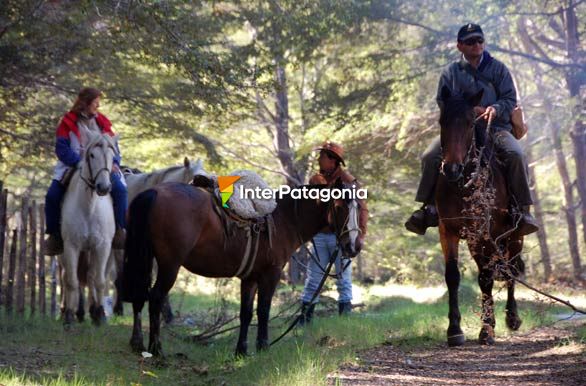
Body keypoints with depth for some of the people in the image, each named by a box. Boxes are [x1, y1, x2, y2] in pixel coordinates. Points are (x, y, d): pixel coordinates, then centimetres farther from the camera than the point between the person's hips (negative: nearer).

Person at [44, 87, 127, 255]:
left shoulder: (102, 122, 11)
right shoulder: (68, 123, 0)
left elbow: (113, 145, 14)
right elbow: (62, 149, -8)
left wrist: (114, 162, -6)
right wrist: (80, 163, -21)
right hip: (73, 167, -2)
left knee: (120, 189, -24)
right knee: (53, 195, -22)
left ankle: (120, 231, -13)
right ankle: (54, 234, -5)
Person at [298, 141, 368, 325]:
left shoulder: (347, 181, -7)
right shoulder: (315, 180, 7)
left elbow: (362, 209, -8)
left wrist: (360, 235, -15)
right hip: (319, 236, 4)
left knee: (343, 278, 4)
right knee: (313, 278, 5)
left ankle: (345, 317, 11)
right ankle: (304, 318, 8)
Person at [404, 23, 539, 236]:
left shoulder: (498, 68, 11)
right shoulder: (451, 72, 12)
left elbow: (510, 98, 6)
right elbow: (443, 102, 5)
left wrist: (495, 109, -17)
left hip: (495, 127, -1)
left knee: (515, 154, -31)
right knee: (430, 156, -23)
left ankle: (522, 209, -22)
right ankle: (428, 207, -9)